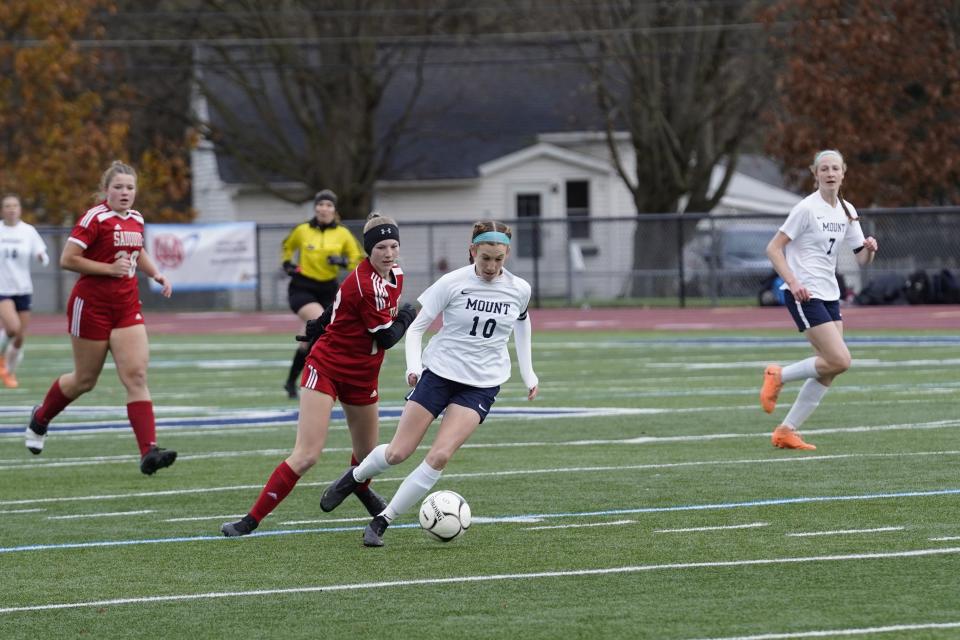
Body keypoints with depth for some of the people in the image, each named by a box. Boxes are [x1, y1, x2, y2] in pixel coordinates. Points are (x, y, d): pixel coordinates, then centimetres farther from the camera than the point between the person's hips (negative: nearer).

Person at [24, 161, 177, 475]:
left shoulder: (136, 219, 7)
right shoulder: (95, 219, -14)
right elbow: (67, 259, -18)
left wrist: (155, 273, 11)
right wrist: (109, 268, -19)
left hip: (127, 307, 5)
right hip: (92, 305, -5)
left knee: (136, 376, -9)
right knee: (85, 380, 9)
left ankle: (149, 452, -17)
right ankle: (40, 419, 39)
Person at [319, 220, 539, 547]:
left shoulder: (519, 290, -2)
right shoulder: (452, 283, -11)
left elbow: (521, 323, 20)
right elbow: (416, 328, -4)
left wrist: (528, 374, 20)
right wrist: (413, 365, -21)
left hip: (481, 385, 1)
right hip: (439, 372, -1)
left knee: (440, 456, -16)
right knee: (398, 453, 0)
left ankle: (381, 522, -6)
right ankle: (354, 477, 35)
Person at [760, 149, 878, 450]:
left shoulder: (847, 211, 11)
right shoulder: (807, 208, -11)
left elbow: (862, 259, 14)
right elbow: (773, 248, -11)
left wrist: (869, 249, -10)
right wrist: (793, 282, -22)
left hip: (829, 295, 8)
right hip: (803, 294, -8)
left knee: (828, 371, 2)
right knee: (840, 361, -17)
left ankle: (786, 431, 9)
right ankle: (778, 375, 4)